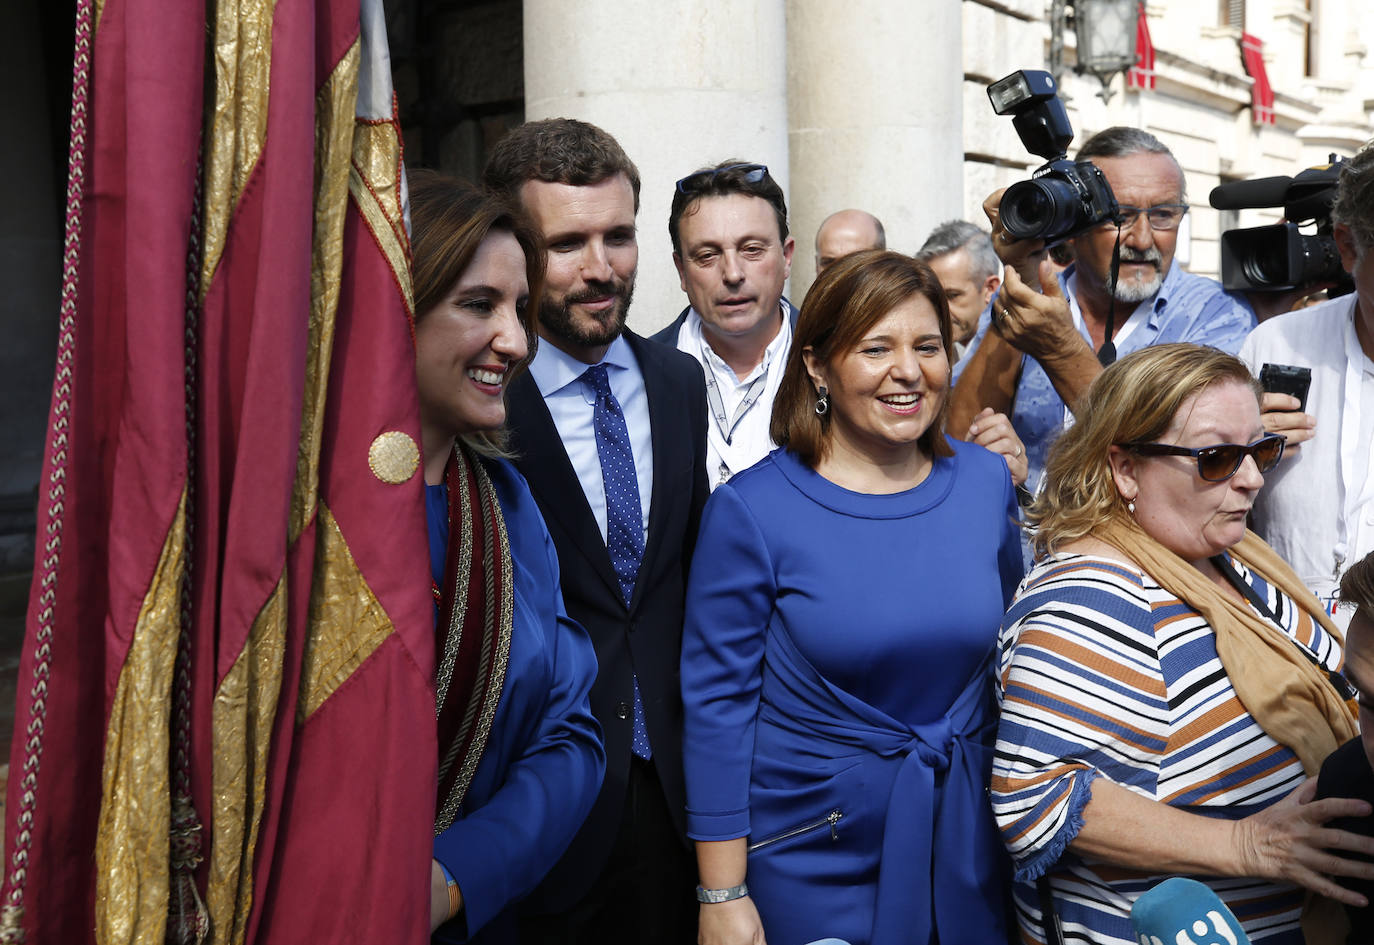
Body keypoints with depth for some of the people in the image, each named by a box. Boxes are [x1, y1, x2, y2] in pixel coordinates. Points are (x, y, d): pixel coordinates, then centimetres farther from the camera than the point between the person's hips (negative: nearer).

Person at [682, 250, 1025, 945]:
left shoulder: (986, 480, -3)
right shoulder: (750, 509, -16)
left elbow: (1007, 647, 10)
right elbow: (717, 702, -12)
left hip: (967, 832, 4)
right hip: (812, 846, -4)